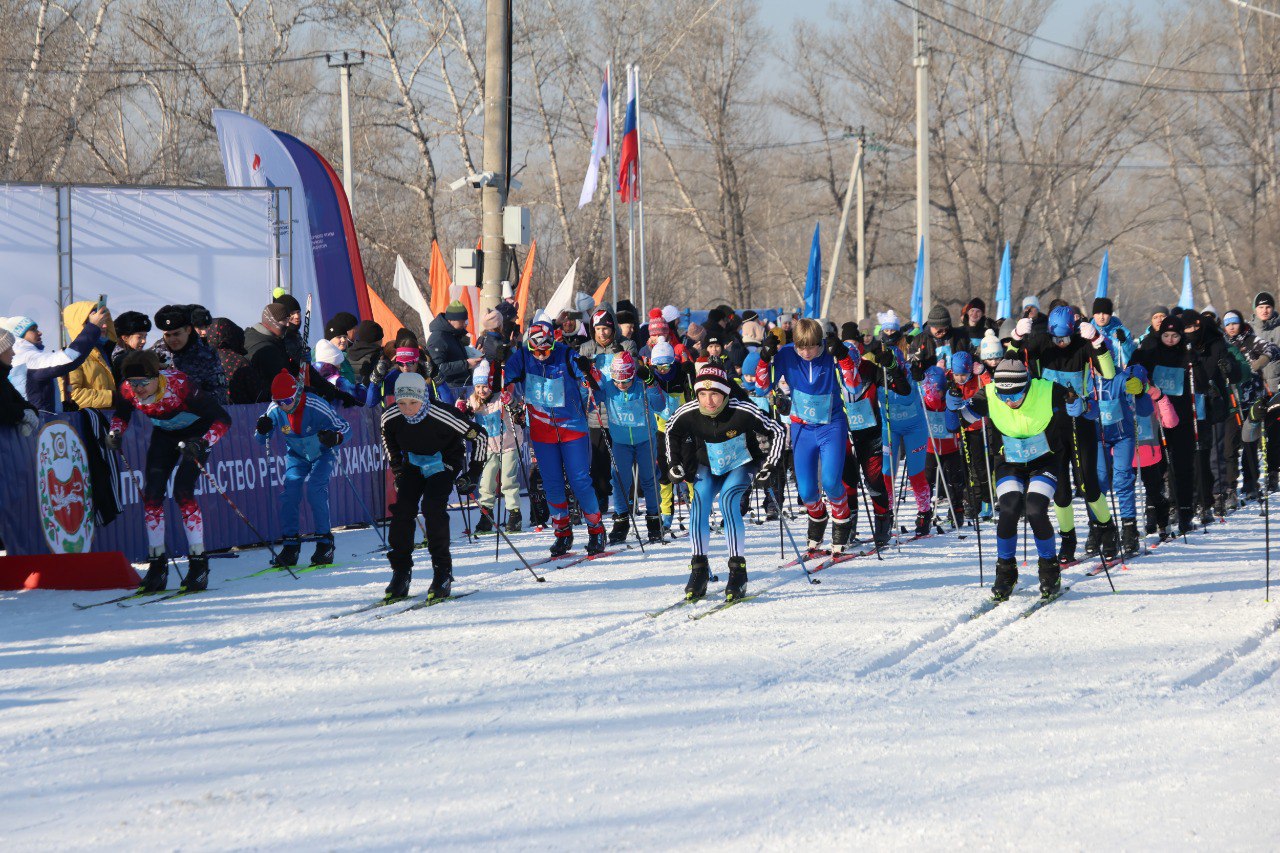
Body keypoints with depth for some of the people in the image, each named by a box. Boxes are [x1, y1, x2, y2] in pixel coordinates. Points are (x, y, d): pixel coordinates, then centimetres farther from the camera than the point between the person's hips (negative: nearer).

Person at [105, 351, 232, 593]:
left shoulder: (180, 385, -37)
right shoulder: (128, 391, -23)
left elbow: (222, 419, -32)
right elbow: (121, 414, 2)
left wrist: (203, 444, -48)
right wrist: (115, 432, -20)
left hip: (197, 432, -5)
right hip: (165, 434, 5)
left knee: (182, 491, -19)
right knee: (151, 493, -5)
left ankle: (199, 565, -12)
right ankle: (157, 566, 5)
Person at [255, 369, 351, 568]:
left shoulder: (315, 406, -31)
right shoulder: (275, 410, -19)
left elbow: (345, 427, -26)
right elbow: (262, 440, -9)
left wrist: (335, 438, -49)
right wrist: (262, 430, -33)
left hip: (322, 453, -4)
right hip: (296, 455, 4)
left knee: (315, 490, -22)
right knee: (289, 491, -14)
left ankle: (325, 542, -12)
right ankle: (290, 546, -6)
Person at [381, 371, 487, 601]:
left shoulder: (443, 416, -31)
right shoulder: (390, 418, -18)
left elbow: (479, 436, -19)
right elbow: (389, 440, 9)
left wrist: (473, 474, -16)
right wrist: (398, 473, 10)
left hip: (444, 463, -4)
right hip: (413, 464, 4)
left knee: (432, 507, -25)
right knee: (402, 508, -14)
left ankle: (443, 573, -17)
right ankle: (400, 573, -7)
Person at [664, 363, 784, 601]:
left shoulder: (742, 411, -28)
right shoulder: (688, 413, -20)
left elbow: (776, 431, -14)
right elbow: (671, 432, 5)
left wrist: (769, 468, -16)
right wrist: (674, 464, 0)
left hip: (742, 465, -3)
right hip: (709, 467, 3)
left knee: (727, 499, -29)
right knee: (699, 499, -25)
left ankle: (737, 570, -25)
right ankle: (699, 570, -19)